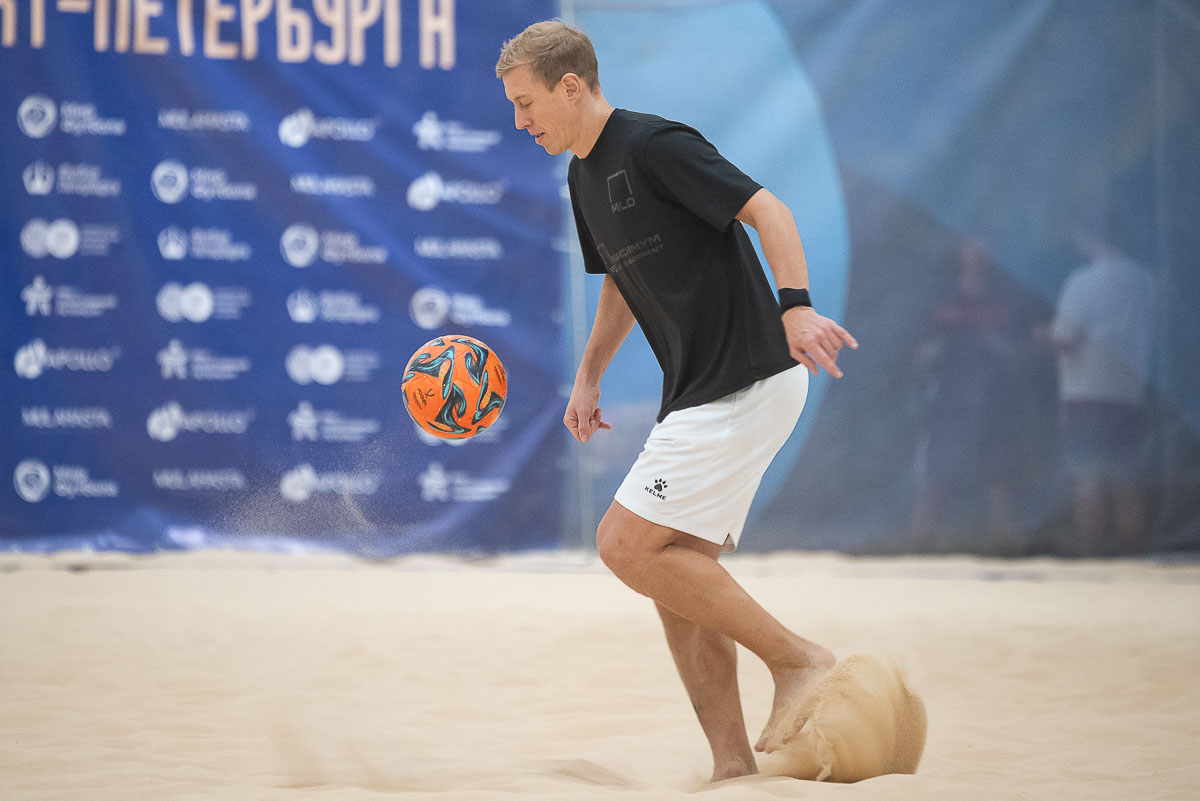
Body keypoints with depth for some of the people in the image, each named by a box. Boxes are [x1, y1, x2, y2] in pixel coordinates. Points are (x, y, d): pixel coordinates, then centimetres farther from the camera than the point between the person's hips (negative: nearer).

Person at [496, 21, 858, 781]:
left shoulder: (655, 146, -13)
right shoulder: (586, 177, 16)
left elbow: (766, 209, -20)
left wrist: (796, 305, -35)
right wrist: (588, 376, 22)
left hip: (747, 383, -10)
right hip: (701, 394, 10)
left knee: (628, 544, -14)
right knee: (680, 578, 7)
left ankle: (799, 658, -7)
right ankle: (734, 765, 10)